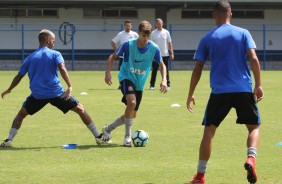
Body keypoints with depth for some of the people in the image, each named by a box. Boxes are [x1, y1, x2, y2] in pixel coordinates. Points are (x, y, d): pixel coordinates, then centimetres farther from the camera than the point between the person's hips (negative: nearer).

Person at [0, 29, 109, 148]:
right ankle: (98, 137, 11)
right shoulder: (55, 54, 4)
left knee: (21, 113, 21)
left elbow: (19, 76, 18)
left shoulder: (30, 58, 13)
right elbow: (62, 69, -14)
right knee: (80, 110, 11)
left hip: (37, 94, 2)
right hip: (56, 93, -2)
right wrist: (70, 87, -22)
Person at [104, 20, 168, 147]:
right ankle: (127, 136, -19)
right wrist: (108, 73, -14)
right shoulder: (128, 45, -15)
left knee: (132, 115, 8)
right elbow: (113, 57, -2)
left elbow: (162, 65, 5)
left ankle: (108, 129, 32)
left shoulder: (154, 48, -10)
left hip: (140, 83, 4)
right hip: (126, 77, -4)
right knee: (132, 102, -32)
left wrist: (164, 80, -11)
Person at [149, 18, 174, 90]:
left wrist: (171, 53, 0)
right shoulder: (153, 33, 2)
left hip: (165, 54, 1)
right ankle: (152, 85, 3)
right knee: (154, 70, -1)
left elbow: (169, 43, 6)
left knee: (166, 70, 3)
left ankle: (167, 85, 8)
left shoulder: (166, 32, 4)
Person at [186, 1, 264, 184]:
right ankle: (251, 159, -18)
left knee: (209, 130, 10)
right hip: (244, 90, 0)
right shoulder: (243, 33, 4)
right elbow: (254, 59, -7)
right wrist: (258, 85, -3)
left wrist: (191, 95, 12)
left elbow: (197, 69, 5)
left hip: (219, 92, 0)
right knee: (254, 127, 11)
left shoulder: (207, 39, 6)